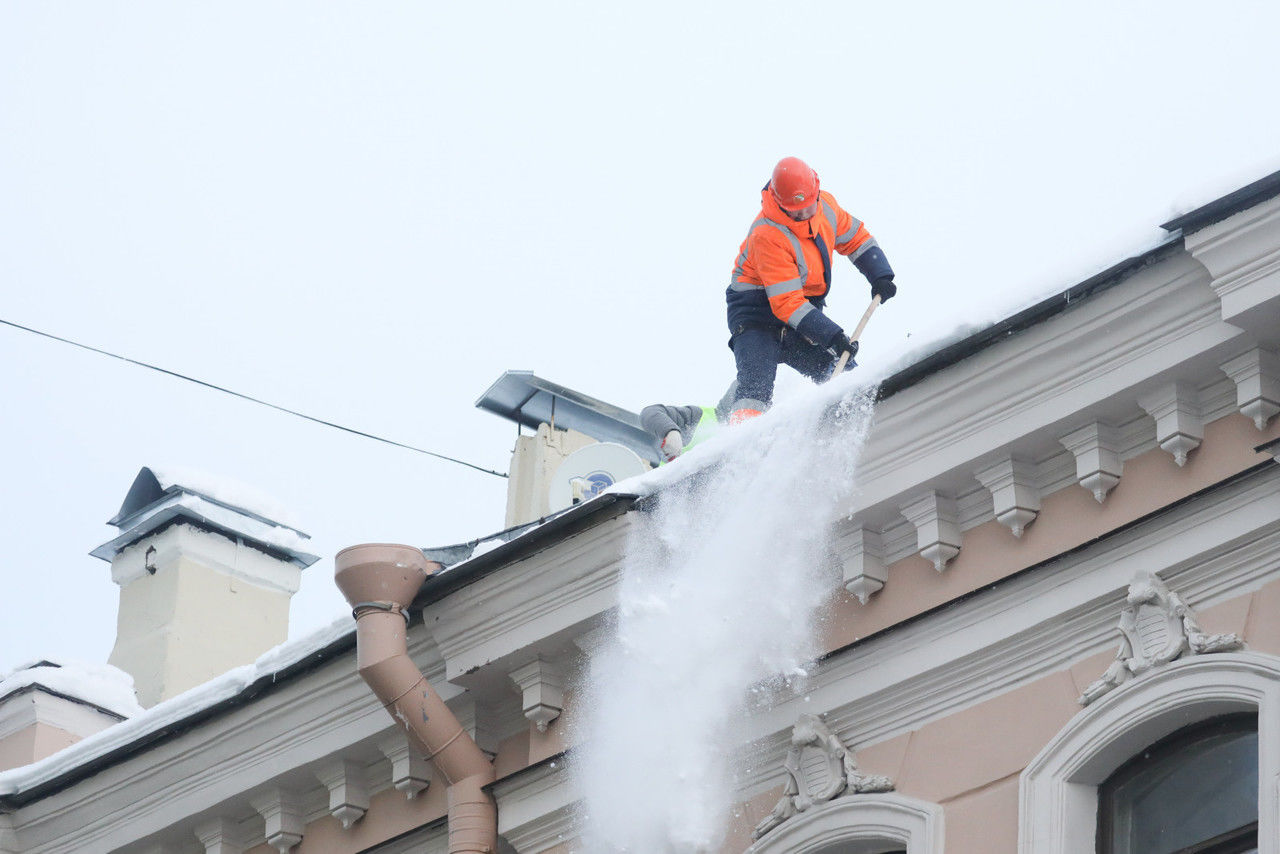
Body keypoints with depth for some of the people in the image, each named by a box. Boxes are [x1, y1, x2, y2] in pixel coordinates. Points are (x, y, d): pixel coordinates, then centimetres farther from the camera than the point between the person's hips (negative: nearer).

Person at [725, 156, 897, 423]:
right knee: (756, 387, -27)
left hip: (806, 305, 8)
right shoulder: (767, 236, -29)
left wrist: (880, 276, -1)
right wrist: (832, 335, -34)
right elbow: (787, 303, -30)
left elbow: (855, 238, 14)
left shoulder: (825, 205, -6)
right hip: (757, 309, -8)